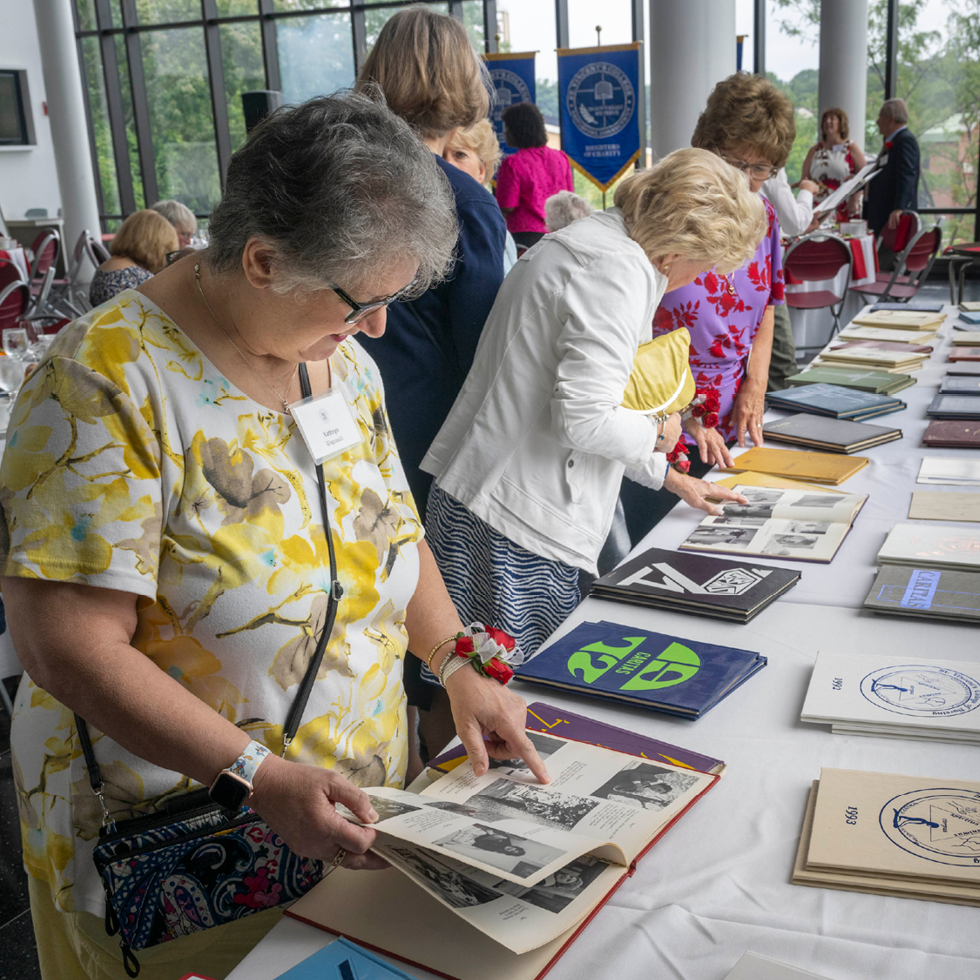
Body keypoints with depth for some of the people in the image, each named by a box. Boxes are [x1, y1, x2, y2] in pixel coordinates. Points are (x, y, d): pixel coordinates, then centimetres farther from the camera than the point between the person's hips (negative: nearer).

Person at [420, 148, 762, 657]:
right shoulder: (618, 270, -16)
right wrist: (657, 433, -3)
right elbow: (584, 420, -24)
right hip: (517, 522, -10)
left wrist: (667, 476, 32)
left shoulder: (597, 237, 18)